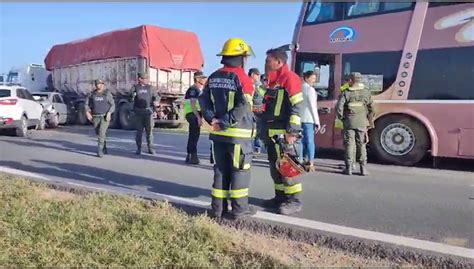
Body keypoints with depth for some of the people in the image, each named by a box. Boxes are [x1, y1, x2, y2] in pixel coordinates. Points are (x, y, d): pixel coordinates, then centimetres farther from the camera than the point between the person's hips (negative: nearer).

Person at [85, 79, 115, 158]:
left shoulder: (107, 94, -2)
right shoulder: (91, 94, 5)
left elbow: (113, 105, 0)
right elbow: (87, 104, 9)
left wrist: (109, 113, -14)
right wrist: (87, 112, -8)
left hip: (105, 117, -3)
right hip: (96, 117, 3)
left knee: (101, 133, -18)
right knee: (99, 133, 11)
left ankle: (100, 151, -16)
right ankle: (104, 148, 32)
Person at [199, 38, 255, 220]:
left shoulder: (213, 77, 11)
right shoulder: (242, 78, -11)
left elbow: (204, 100, 8)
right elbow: (243, 106, -21)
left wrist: (213, 119, 0)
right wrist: (226, 122, -15)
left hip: (218, 133, 7)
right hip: (238, 133, -6)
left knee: (220, 170, 13)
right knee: (239, 171, 4)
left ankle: (218, 208, 18)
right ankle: (239, 209, 10)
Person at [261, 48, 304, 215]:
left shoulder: (290, 78, -10)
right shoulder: (272, 81, 18)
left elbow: (296, 107, -17)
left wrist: (291, 131, -21)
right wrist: (265, 131, 19)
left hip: (284, 133, -9)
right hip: (271, 132, 9)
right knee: (275, 167, 13)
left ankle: (294, 201, 3)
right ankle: (280, 197, 24)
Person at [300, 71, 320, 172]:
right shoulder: (310, 89, -8)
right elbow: (312, 106, -11)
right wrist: (317, 121, -8)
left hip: (298, 118, 6)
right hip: (308, 118, -6)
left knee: (301, 140, 10)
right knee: (310, 141, -3)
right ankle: (310, 164, -3)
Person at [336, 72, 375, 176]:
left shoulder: (346, 93, -4)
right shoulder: (366, 92, 4)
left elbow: (339, 107, -12)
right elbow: (371, 108, 5)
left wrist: (341, 118, 2)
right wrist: (368, 119, 17)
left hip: (349, 122, -2)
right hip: (362, 123, 2)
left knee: (349, 144, 4)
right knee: (361, 145, 8)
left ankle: (349, 168, 5)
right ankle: (363, 168, 9)